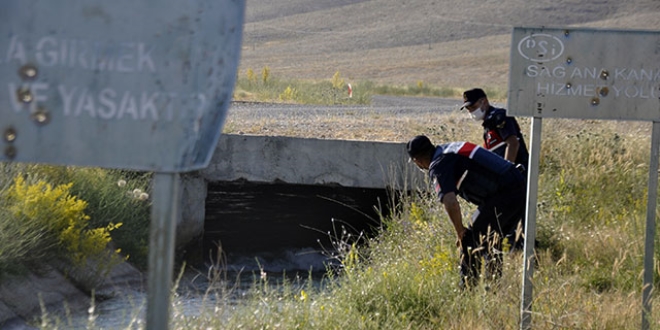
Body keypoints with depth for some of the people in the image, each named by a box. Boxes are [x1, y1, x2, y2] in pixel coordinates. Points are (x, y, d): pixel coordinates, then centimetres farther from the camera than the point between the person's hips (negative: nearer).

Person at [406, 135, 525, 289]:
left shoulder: (438, 166, -8)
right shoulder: (450, 149, 20)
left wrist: (460, 232, -4)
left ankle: (467, 287, 2)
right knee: (492, 240, 23)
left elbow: (451, 203, -20)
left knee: (471, 238, 1)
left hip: (502, 196, -9)